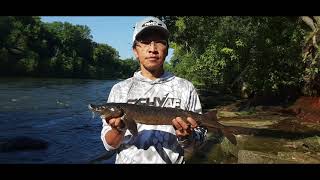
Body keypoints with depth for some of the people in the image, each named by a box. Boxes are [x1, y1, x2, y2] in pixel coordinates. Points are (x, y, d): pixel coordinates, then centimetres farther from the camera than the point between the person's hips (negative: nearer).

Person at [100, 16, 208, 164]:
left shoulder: (185, 88, -2)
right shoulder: (120, 89, 0)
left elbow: (199, 141, 0)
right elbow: (109, 144, 0)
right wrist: (118, 131, -18)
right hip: (128, 160, 2)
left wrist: (186, 137, -18)